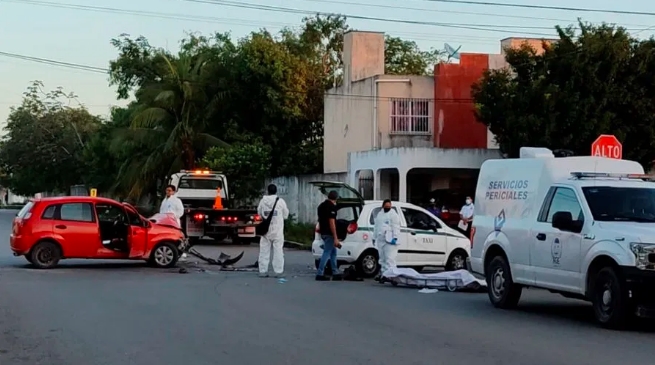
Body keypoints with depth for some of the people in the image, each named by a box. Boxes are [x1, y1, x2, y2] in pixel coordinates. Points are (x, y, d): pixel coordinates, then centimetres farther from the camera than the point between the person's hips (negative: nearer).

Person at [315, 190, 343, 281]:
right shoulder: (331, 206, -15)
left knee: (333, 252, 16)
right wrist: (335, 238, -20)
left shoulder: (321, 205, 13)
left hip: (323, 232, 10)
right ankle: (319, 274, -7)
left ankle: (335, 273, 18)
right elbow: (331, 222, -21)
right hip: (329, 233, -10)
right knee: (327, 253, -6)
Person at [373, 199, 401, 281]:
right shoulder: (379, 214, 20)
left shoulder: (393, 214, -3)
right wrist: (374, 238, 21)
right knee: (382, 259, 11)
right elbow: (376, 227, 25)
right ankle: (382, 274, 16)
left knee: (390, 259, -13)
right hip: (380, 240, 8)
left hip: (390, 241, -8)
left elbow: (396, 227, -11)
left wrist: (395, 238, -19)